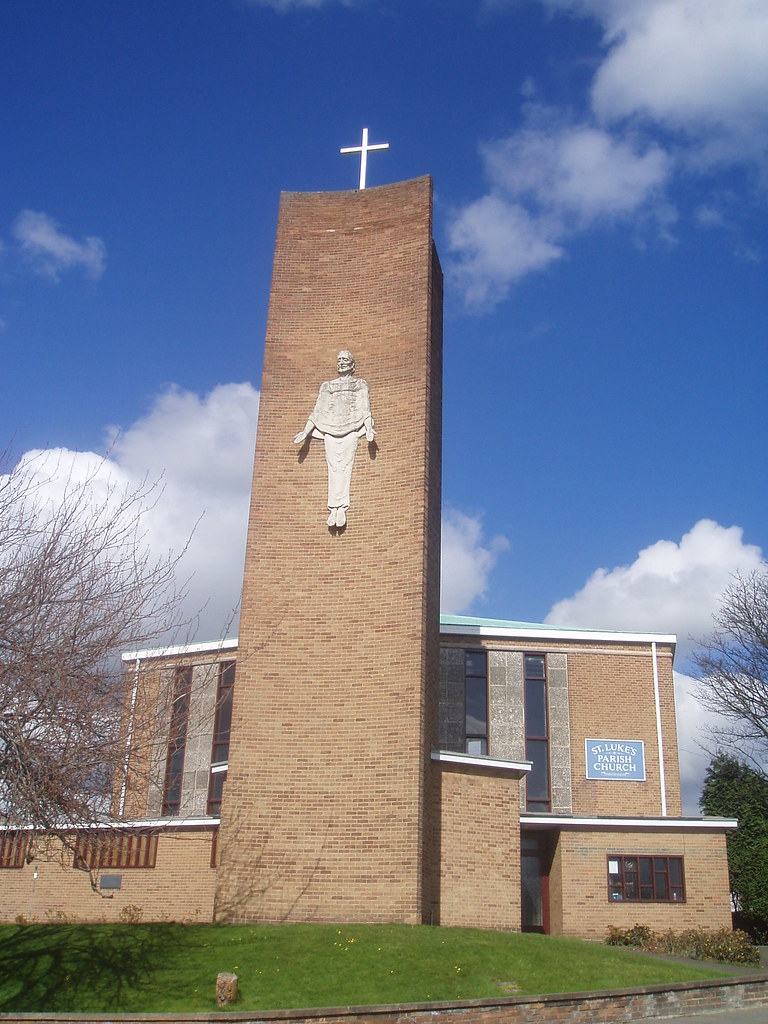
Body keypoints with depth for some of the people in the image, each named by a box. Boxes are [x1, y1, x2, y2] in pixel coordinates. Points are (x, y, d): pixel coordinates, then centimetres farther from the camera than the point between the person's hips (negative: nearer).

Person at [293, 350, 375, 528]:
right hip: (330, 428, 2)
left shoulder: (360, 384, 18)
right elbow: (317, 411, 20)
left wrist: (368, 427, -12)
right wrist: (305, 432, 10)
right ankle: (333, 508, -15)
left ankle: (342, 508, -21)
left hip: (351, 427, -2)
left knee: (345, 465, -14)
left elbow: (365, 407, 5)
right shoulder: (327, 386, 24)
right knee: (333, 467, -9)